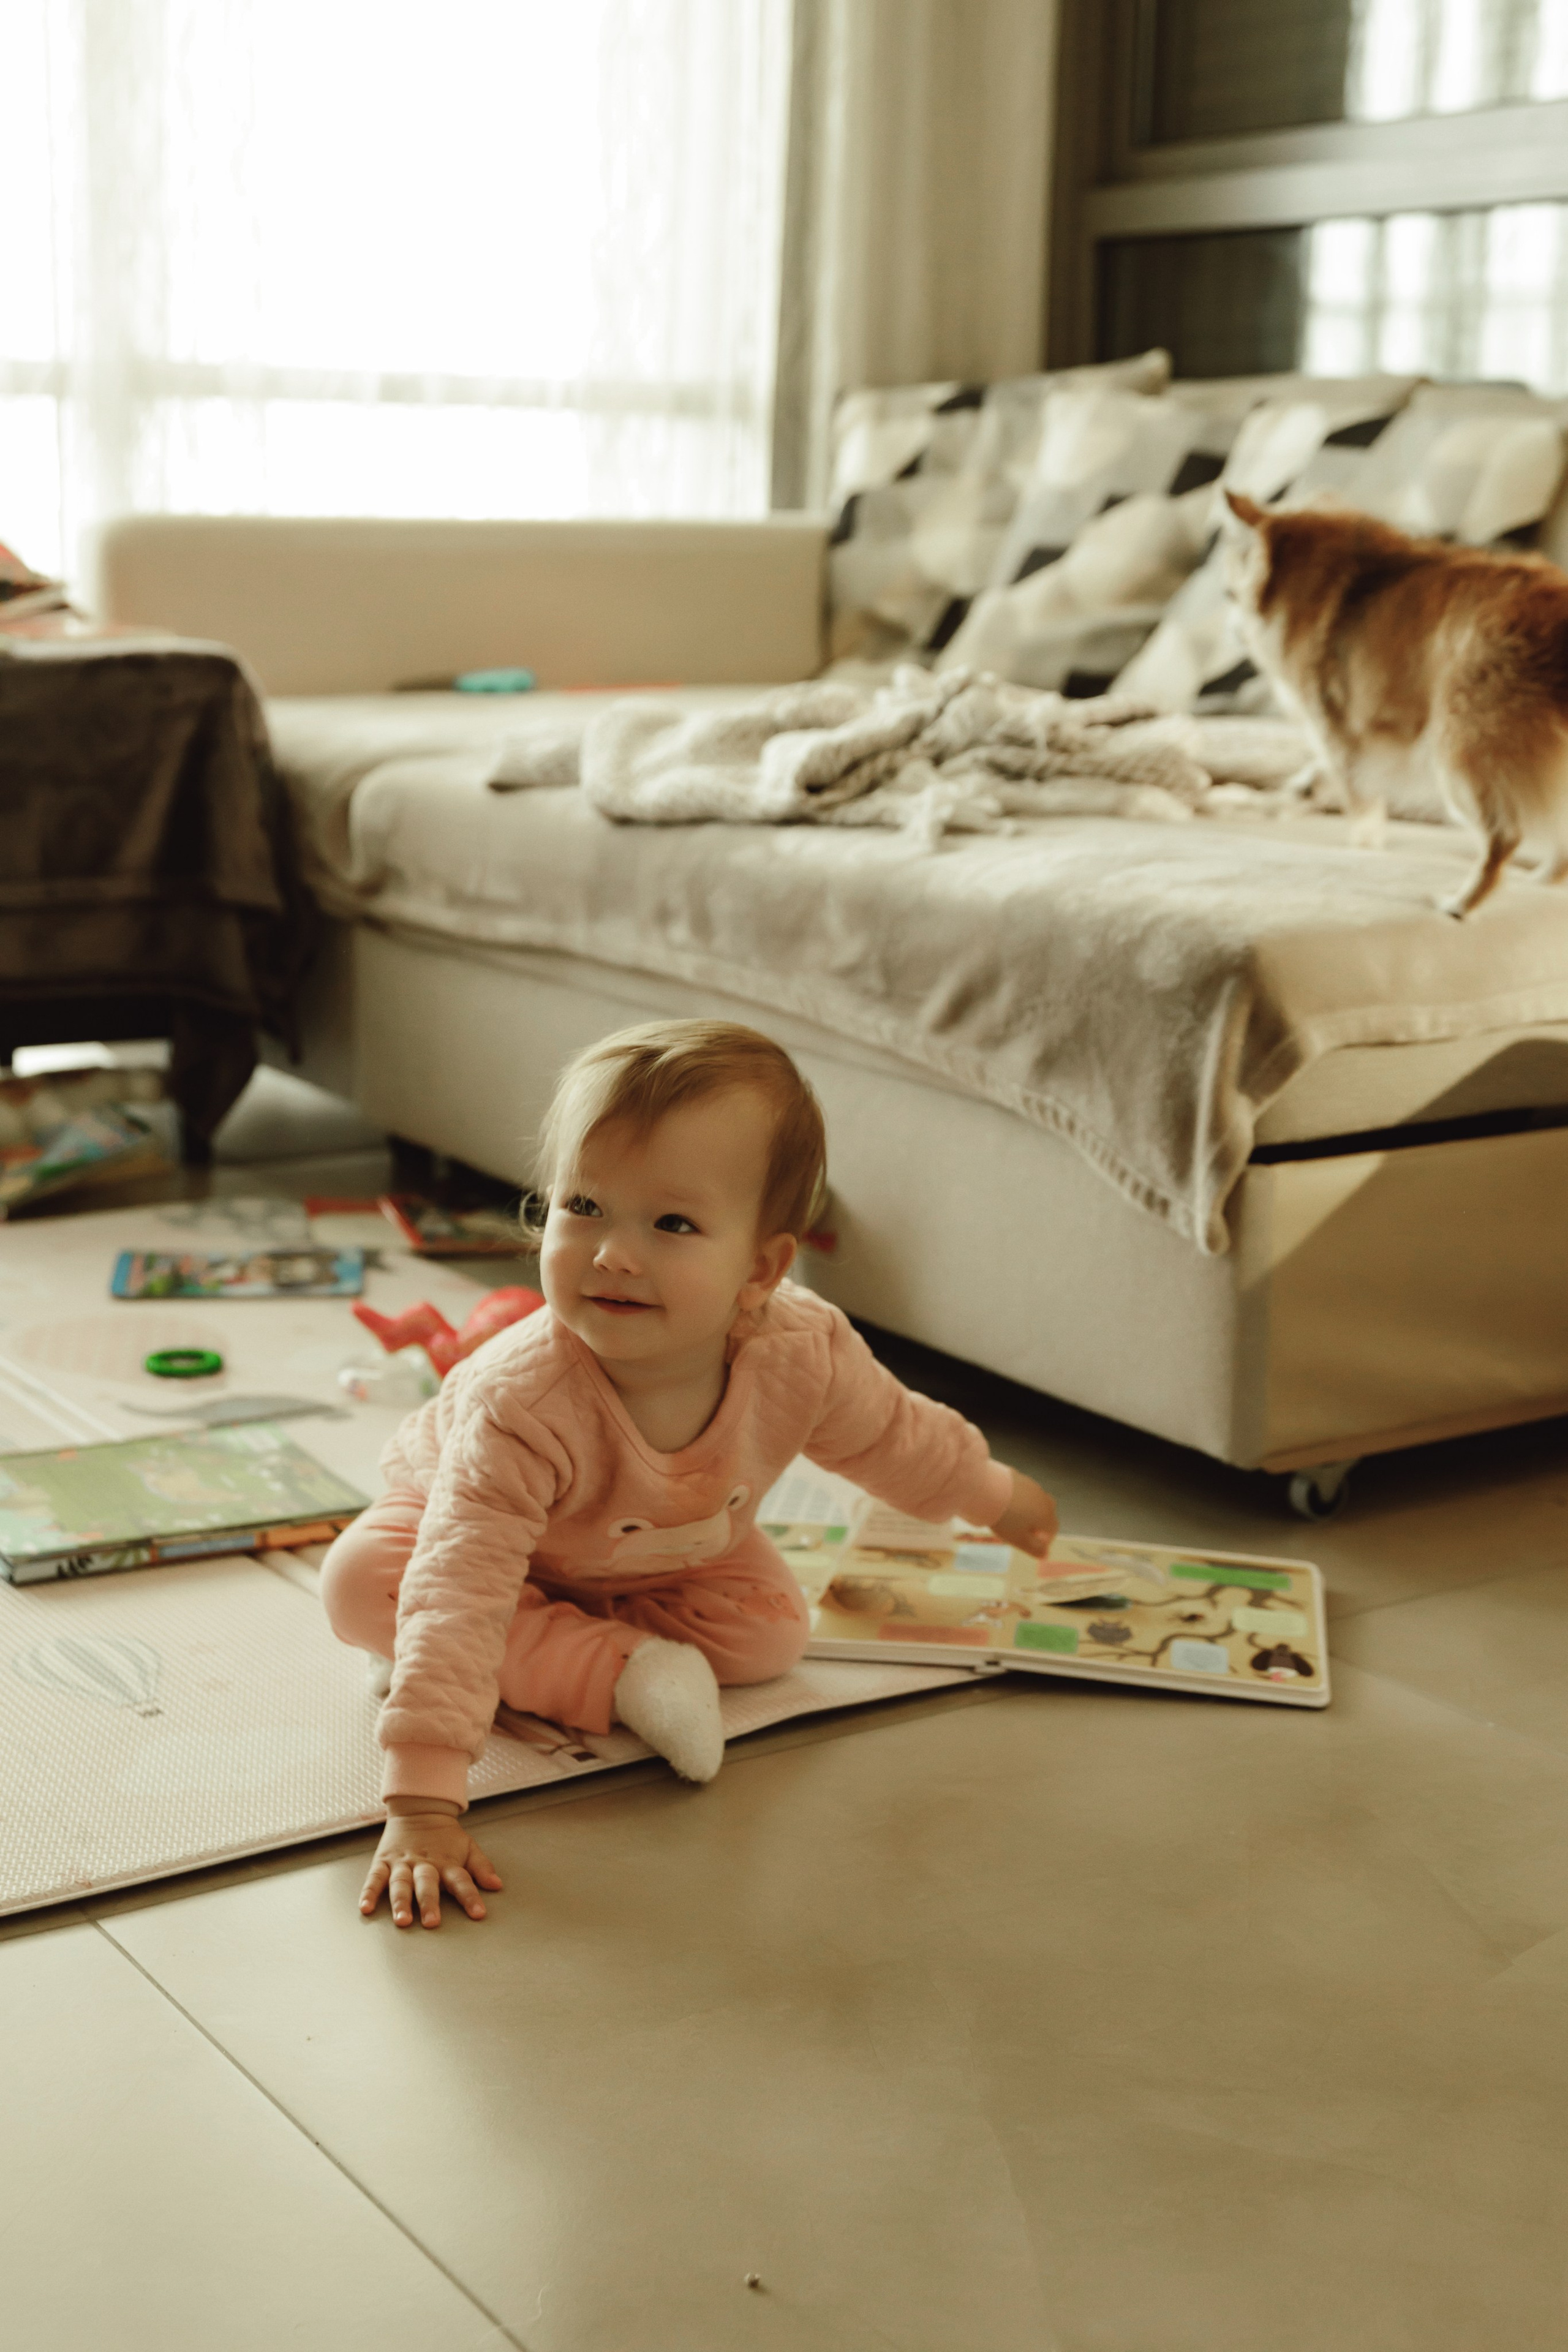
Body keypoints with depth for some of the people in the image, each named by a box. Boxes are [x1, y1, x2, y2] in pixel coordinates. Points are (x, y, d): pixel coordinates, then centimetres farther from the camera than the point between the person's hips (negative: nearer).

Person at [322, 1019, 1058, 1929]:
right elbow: (461, 1590, -52)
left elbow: (894, 1435, -10)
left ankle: (534, 1660, -9)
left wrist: (996, 1494, 9)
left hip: (676, 1556, 3)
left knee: (771, 1632, -17)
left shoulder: (804, 1353, -34)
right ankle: (617, 1673, -22)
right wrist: (422, 1806, -58)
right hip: (482, 1517, -3)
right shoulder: (524, 1402, -48)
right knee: (361, 1582, -29)